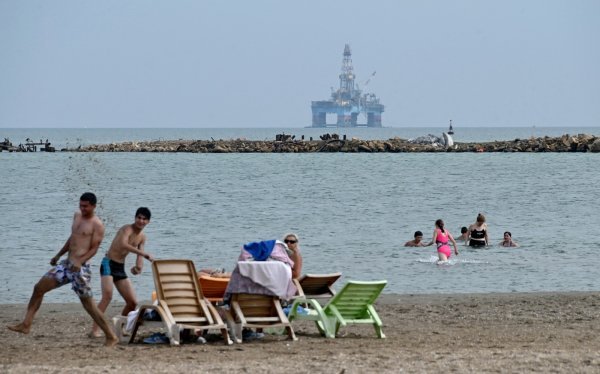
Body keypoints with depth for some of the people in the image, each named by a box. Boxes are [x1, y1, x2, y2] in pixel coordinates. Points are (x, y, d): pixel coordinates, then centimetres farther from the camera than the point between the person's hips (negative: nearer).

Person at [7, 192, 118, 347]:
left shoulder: (97, 225, -9)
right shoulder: (77, 216, 15)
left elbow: (94, 249, -14)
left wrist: (79, 262, -29)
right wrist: (58, 255, 31)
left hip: (80, 268, -8)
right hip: (66, 264, 8)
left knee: (88, 304, -5)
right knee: (39, 288, 4)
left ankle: (111, 337, 3)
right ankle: (26, 324, 8)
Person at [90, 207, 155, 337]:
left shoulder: (142, 237, 10)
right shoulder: (127, 229, -16)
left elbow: (139, 256, 10)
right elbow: (123, 244, -36)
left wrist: (139, 266, -15)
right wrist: (144, 254, -42)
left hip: (121, 268, 8)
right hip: (109, 264, -8)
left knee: (133, 302, 5)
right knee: (107, 296, -25)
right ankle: (95, 330, -28)